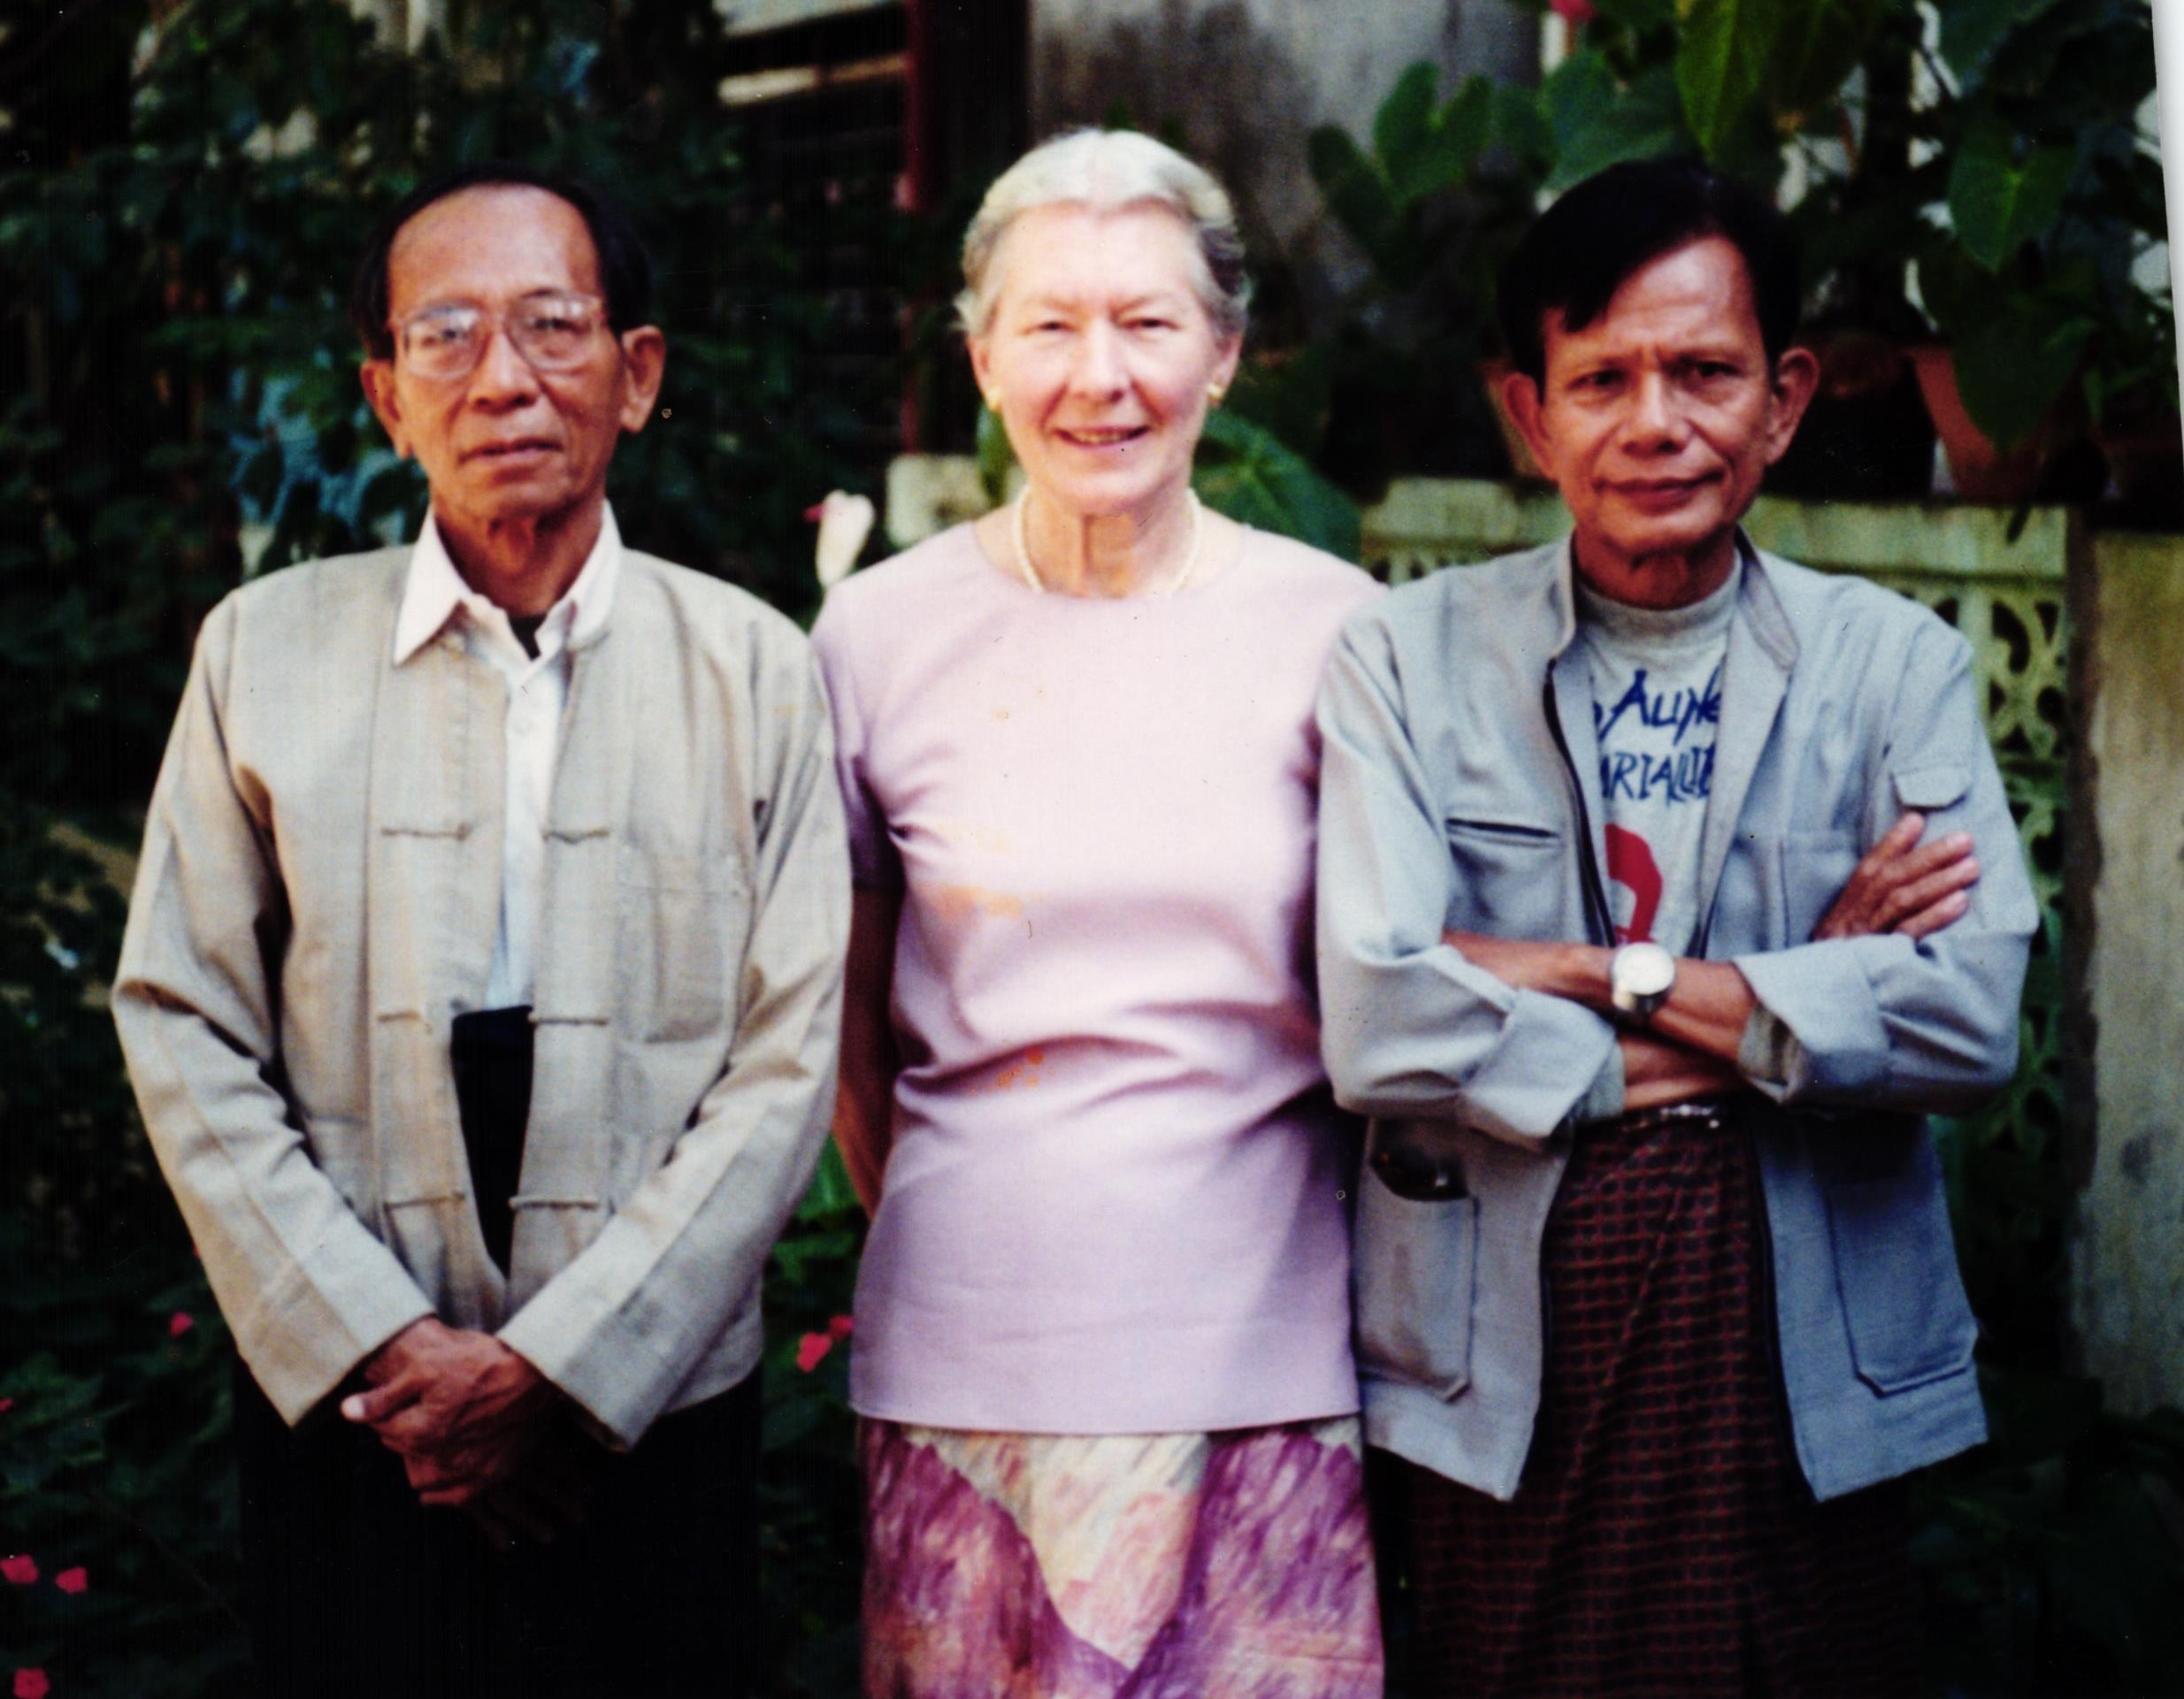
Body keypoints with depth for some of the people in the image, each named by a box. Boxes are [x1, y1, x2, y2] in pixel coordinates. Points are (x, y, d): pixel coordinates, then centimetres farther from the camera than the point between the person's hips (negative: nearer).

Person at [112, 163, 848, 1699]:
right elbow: (183, 1034, 1)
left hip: (652, 1415, 0)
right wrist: (385, 1351, -8)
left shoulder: (756, 671, 1)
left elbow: (788, 1064, -3)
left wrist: (555, 1368, -10)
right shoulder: (263, 649, 3)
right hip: (343, 1421, 0)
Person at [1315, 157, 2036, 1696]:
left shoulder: (1896, 664, 4)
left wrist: (1599, 976, -14)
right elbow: (1376, 1028, -13)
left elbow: (1973, 1018, -10)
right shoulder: (1408, 661, 0)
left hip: (1821, 1378, 1)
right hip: (1501, 1387, -1)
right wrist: (1791, 1002, -10)